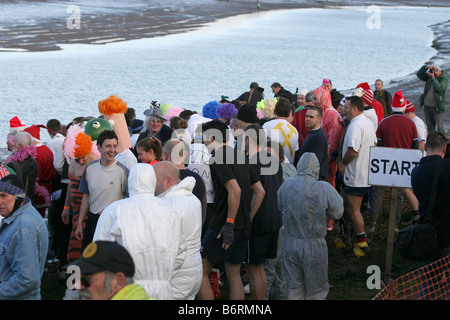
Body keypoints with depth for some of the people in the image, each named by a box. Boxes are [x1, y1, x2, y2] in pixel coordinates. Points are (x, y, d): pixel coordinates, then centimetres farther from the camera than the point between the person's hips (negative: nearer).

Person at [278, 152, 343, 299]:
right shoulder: (324, 189, -15)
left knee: (294, 288, 15)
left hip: (290, 244, 3)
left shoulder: (286, 186, -5)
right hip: (314, 247, -3)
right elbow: (337, 213, -4)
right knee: (316, 292, 9)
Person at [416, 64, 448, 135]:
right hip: (427, 106, 5)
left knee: (439, 127, -10)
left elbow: (440, 88, -24)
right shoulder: (429, 77, 7)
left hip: (437, 108, -5)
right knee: (430, 127, 11)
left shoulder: (444, 80, -8)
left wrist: (433, 78, -21)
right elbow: (419, 74, 1)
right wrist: (426, 67, -12)